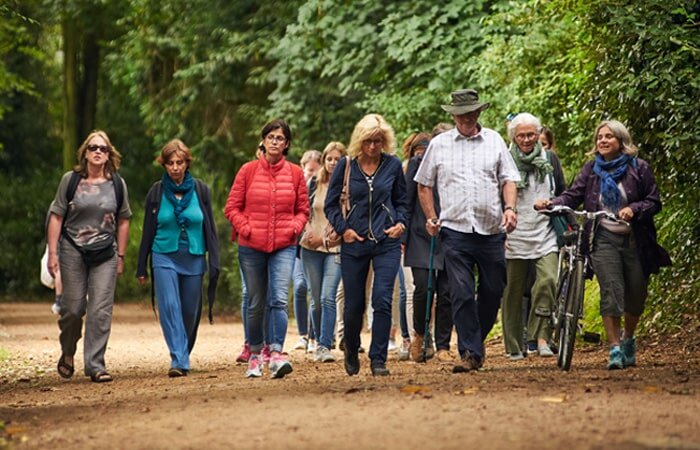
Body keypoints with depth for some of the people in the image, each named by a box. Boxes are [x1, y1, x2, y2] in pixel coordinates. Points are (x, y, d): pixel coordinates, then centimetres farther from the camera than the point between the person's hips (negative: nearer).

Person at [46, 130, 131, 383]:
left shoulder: (117, 184, 5)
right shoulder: (70, 180, 0)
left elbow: (123, 221, 11)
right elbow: (56, 217, 1)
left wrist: (120, 256, 8)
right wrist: (52, 252, -5)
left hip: (105, 254, 1)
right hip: (73, 251, -1)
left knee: (101, 310, -6)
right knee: (73, 307, 1)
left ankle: (95, 366, -4)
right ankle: (68, 352, 28)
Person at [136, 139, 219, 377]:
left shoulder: (200, 190, 2)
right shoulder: (156, 192, 3)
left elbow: (210, 228, 5)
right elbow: (148, 231, 8)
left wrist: (214, 262, -1)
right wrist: (142, 267, 8)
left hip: (194, 258, 1)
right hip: (164, 257, -1)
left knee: (190, 312, 7)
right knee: (169, 308, -16)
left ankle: (184, 355, 25)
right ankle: (179, 360, -20)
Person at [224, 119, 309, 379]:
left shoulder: (295, 173, 5)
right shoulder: (248, 170, 2)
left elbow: (303, 210, 12)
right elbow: (232, 207, 4)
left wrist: (295, 227, -6)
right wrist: (245, 228, -9)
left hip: (284, 247, 0)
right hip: (251, 247, 1)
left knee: (279, 299, -16)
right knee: (255, 304, 9)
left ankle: (276, 355, -22)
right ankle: (255, 354, 22)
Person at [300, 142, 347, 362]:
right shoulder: (313, 183, 7)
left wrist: (325, 239, -9)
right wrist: (307, 230, -4)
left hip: (335, 248, -3)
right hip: (311, 248, 3)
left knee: (328, 297, -16)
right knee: (316, 300, 7)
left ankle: (325, 347, -17)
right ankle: (320, 342, 22)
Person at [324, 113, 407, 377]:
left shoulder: (393, 165, 2)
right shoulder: (346, 165, -1)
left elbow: (401, 201, 16)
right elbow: (330, 204, 6)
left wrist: (400, 223, -2)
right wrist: (343, 229, -7)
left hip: (387, 243, 0)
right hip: (354, 243, 0)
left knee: (382, 299, -14)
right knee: (354, 304, 6)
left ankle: (378, 360, -8)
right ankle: (351, 351, 33)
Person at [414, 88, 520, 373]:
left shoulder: (494, 141, 10)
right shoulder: (439, 145, 8)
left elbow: (508, 179, 9)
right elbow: (424, 184, 15)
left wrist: (509, 207, -9)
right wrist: (431, 218, 4)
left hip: (491, 229, 2)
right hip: (455, 230, -1)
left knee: (493, 291, 6)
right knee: (461, 293, -9)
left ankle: (476, 340, 26)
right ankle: (470, 353, -6)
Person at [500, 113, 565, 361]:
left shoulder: (550, 159, 11)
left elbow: (562, 195, 20)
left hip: (545, 236, 1)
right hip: (514, 238, -1)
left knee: (548, 282, -19)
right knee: (513, 292, 2)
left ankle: (541, 337, -16)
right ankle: (514, 347, 12)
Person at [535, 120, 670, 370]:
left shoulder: (639, 168, 1)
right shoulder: (591, 169, 7)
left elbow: (654, 201, 0)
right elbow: (573, 195, -2)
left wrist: (633, 209, -19)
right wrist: (551, 203, -21)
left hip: (635, 240, 0)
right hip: (604, 239, 0)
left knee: (636, 295, 8)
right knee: (611, 292, -13)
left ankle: (628, 340, 33)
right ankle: (615, 349, -11)